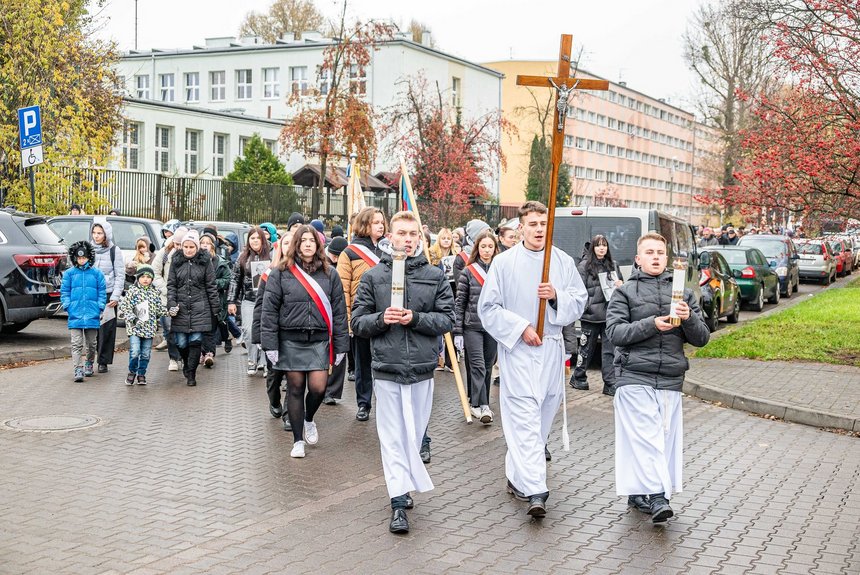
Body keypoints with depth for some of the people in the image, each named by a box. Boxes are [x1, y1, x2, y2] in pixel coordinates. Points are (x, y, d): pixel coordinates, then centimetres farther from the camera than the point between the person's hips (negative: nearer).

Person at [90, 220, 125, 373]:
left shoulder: (114, 251, 2)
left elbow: (120, 275, 2)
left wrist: (116, 296, -6)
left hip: (108, 295, -2)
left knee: (106, 329, -2)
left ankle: (103, 362, 6)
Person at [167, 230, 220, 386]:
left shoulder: (205, 261, 2)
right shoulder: (176, 261, 6)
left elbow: (211, 286, 4)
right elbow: (171, 285, 7)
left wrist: (215, 308, 3)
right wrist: (171, 304, -6)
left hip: (199, 308, -2)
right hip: (180, 308, 2)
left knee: (196, 341, -7)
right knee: (181, 343, 4)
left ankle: (191, 373, 2)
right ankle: (186, 365, 31)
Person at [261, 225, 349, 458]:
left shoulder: (330, 273, 5)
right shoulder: (281, 272, -1)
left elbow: (339, 310, 6)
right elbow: (269, 309, -2)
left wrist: (340, 346, 2)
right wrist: (270, 344, -7)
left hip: (319, 340, 1)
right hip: (291, 340, -1)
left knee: (318, 387, -8)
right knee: (295, 388, 4)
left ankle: (309, 420, 26)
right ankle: (298, 441, 18)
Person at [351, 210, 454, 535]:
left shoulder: (435, 276, 5)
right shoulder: (373, 277, 4)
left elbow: (447, 320, 2)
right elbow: (358, 323, 5)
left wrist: (415, 318, -13)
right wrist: (381, 319, -14)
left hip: (422, 368, 1)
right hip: (386, 368, -1)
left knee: (414, 434, 11)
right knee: (392, 437, -1)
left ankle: (404, 488, 29)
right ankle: (399, 502, -1)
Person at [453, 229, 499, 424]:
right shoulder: (468, 272, 0)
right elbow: (459, 303, 1)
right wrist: (457, 331, -3)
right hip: (472, 326, -2)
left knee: (487, 367, 9)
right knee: (477, 366, -10)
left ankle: (478, 403, 20)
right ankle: (481, 406, -10)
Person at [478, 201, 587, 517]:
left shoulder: (564, 261, 7)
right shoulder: (504, 262, -2)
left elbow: (579, 301, 7)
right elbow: (488, 308, -2)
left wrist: (557, 296, -13)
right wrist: (521, 328, -12)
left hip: (552, 348, 4)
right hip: (517, 349, -4)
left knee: (544, 413, 11)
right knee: (525, 416, -12)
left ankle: (518, 475, 28)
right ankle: (535, 491, -16)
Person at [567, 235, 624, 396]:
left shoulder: (613, 265, 13)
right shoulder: (584, 266, -3)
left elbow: (621, 284, 24)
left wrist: (621, 285, 2)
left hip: (610, 314, 4)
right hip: (591, 315, -4)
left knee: (610, 350, 0)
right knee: (587, 348, 7)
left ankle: (610, 384, 2)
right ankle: (578, 378, 24)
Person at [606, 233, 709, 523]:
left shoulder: (683, 293, 14)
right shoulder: (624, 292, 7)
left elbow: (702, 338, 10)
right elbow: (615, 332, -6)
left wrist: (689, 318, -10)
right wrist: (651, 324, -17)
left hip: (670, 380, 4)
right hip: (635, 378, -3)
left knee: (665, 437, 4)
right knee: (645, 436, -12)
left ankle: (638, 494, 15)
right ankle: (656, 496, -14)